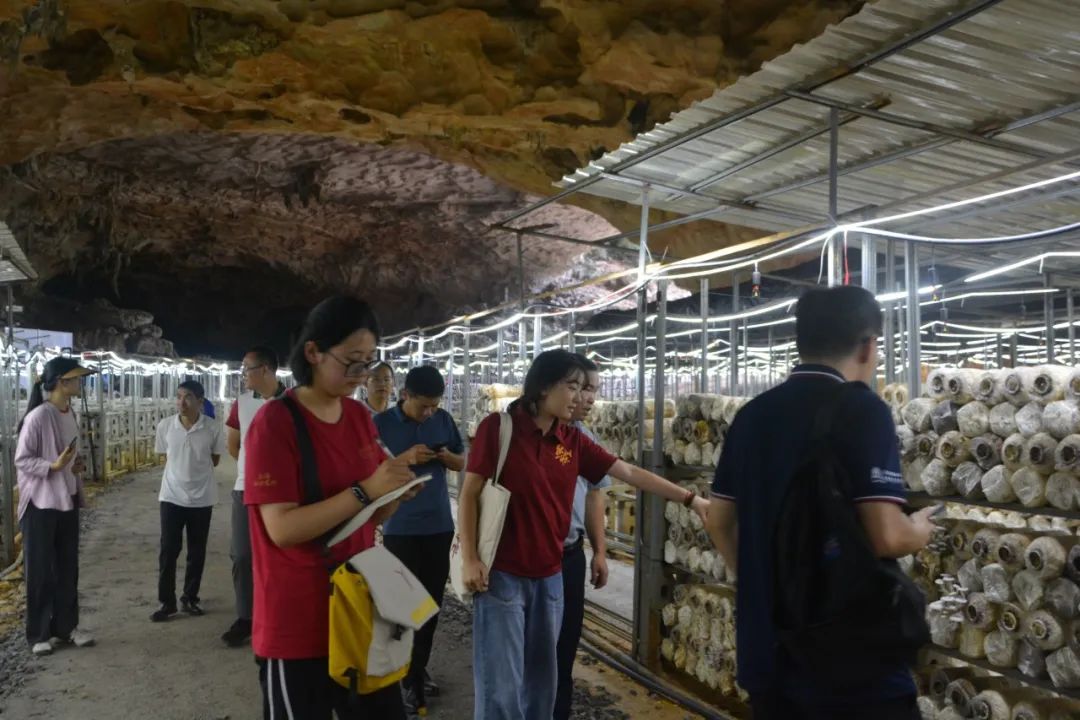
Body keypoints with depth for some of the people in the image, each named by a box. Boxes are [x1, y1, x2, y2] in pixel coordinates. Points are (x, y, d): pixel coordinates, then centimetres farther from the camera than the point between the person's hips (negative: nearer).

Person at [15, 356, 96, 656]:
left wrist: (76, 466, -1)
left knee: (68, 568, 13)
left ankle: (66, 627, 24)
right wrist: (53, 466, -29)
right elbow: (21, 460, -15)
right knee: (41, 571, 3)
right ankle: (39, 634, 16)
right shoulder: (38, 417, -17)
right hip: (41, 505, -7)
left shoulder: (71, 415, 7)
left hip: (67, 502, 8)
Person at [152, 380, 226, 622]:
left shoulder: (212, 429, -11)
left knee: (197, 552, 10)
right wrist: (183, 469, 4)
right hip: (171, 497, 0)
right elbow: (164, 456, 8)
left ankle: (190, 598, 25)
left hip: (202, 498, 0)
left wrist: (195, 468, 1)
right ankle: (166, 602, 15)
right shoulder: (165, 426, -7)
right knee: (168, 550, 3)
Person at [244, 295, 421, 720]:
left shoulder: (360, 417, 5)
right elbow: (283, 529, -21)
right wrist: (365, 491, -26)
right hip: (297, 626, -6)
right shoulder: (274, 423, -14)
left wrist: (395, 494, -9)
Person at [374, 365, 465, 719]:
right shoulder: (381, 423, -8)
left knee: (432, 603, 13)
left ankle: (419, 669, 31)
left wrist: (445, 455, -11)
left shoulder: (444, 420, 3)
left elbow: (463, 463, 11)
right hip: (400, 529, -4)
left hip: (439, 526, 4)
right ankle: (409, 681, 12)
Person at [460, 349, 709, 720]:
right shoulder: (498, 427, -9)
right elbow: (469, 494, -7)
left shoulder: (574, 440, 5)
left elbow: (630, 473, 7)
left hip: (550, 576, 5)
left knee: (542, 679, 15)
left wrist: (691, 499, 4)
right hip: (501, 575, -5)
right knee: (502, 685, 0)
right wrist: (469, 558, -12)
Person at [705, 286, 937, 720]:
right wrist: (921, 530, 0)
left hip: (765, 647, 6)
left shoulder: (752, 414, 5)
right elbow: (888, 537, -21)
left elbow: (719, 523, 10)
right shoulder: (862, 410, -14)